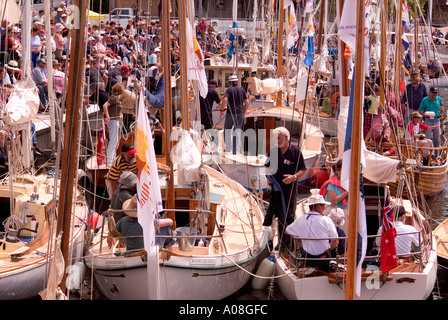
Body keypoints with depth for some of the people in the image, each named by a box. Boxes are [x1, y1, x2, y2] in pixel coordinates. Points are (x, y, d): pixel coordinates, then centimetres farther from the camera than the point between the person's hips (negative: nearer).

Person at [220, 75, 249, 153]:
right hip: (240, 113, 4)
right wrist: (244, 112, 17)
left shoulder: (229, 90, -7)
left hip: (231, 113, -4)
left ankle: (227, 148, 5)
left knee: (227, 131, 9)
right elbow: (247, 102, 7)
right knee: (237, 131, 7)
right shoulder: (242, 90, 7)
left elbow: (225, 100, -21)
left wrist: (222, 110, -12)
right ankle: (235, 149, 4)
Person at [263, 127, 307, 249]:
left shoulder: (295, 151, -4)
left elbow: (303, 170, -1)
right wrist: (267, 177, -2)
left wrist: (294, 177, -18)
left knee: (289, 216, 1)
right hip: (274, 187, 3)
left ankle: (288, 243, 10)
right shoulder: (273, 151, 6)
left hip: (289, 188, -3)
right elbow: (266, 166, 17)